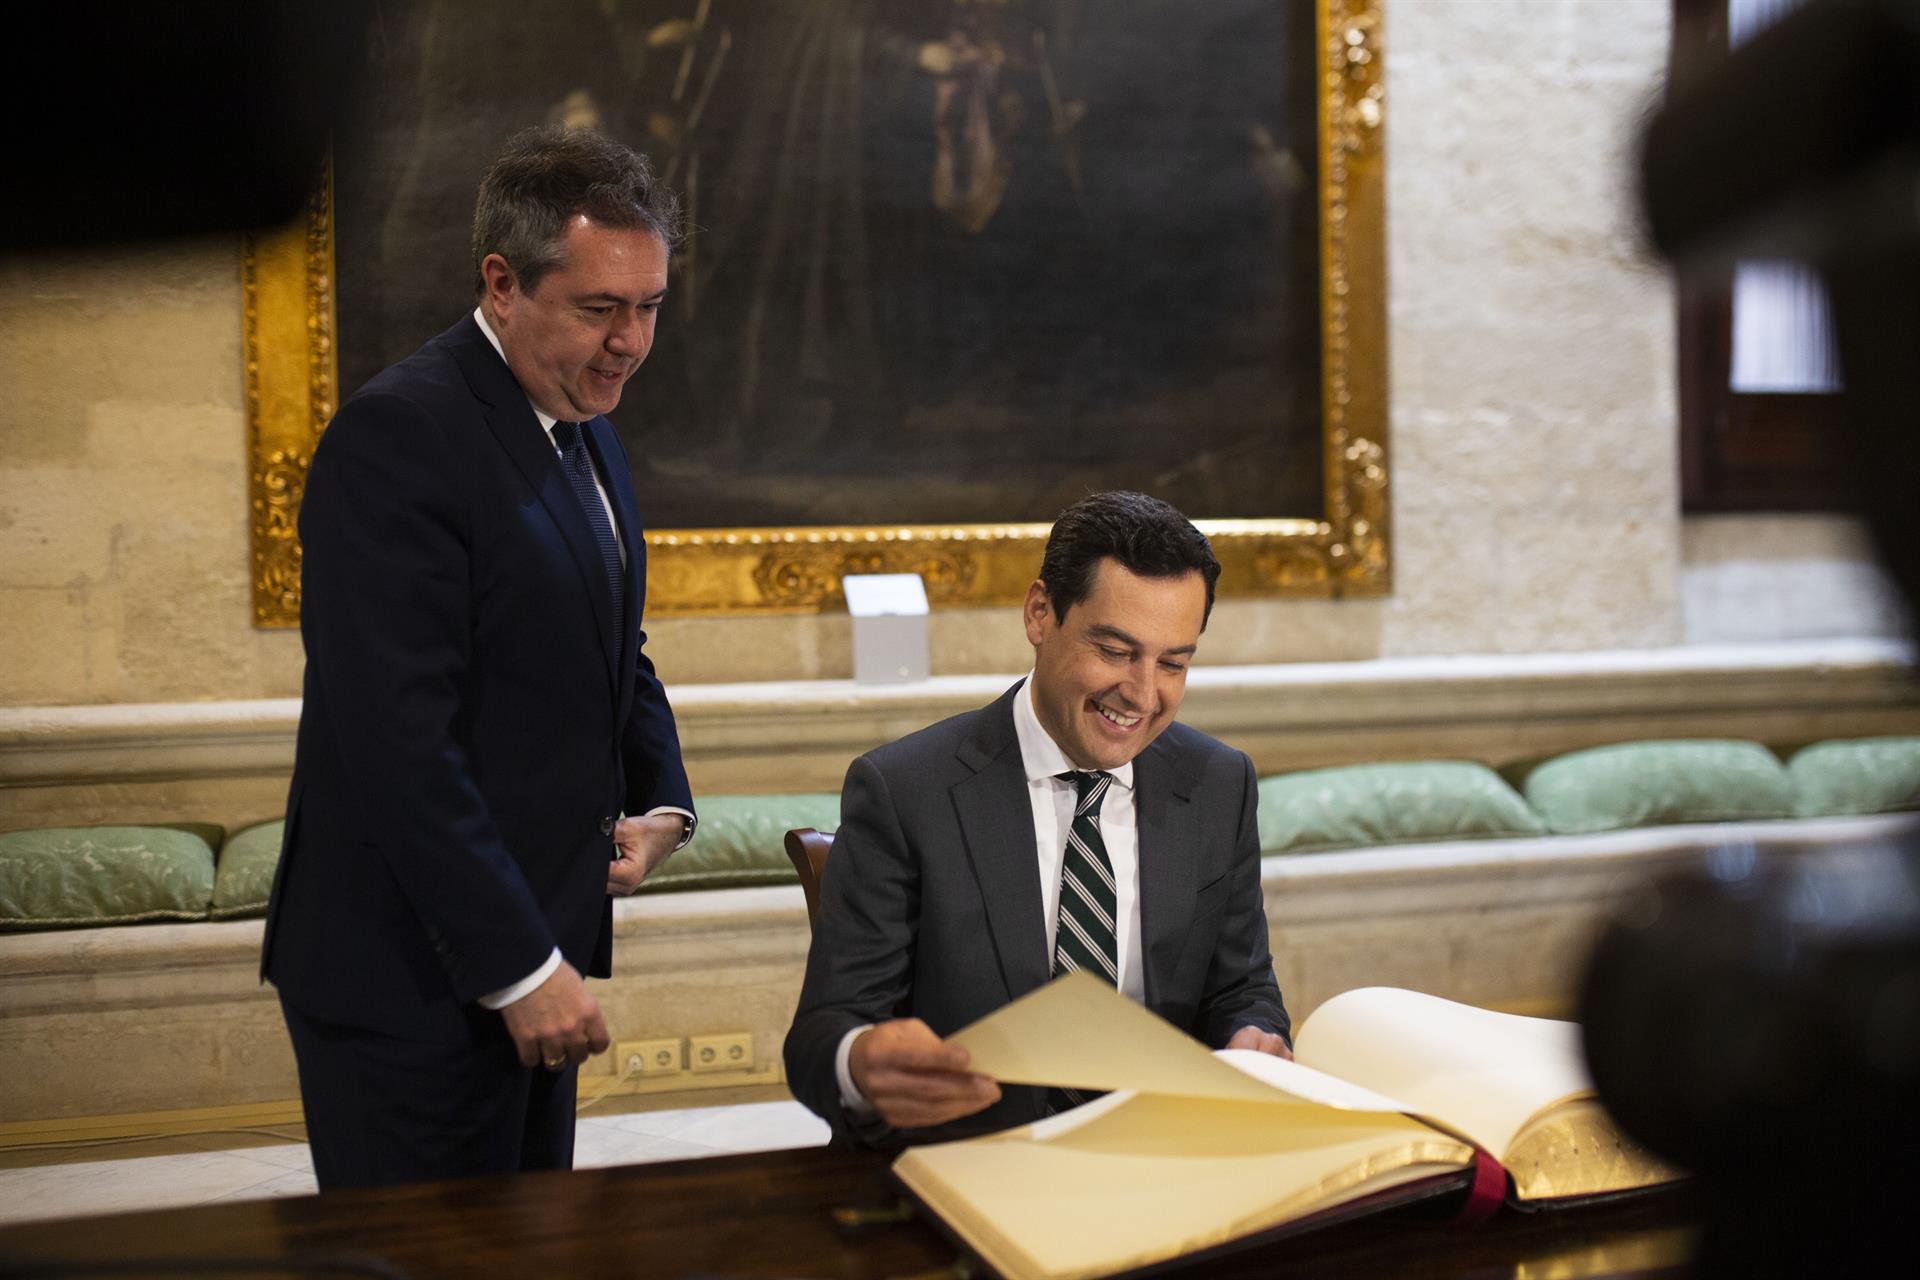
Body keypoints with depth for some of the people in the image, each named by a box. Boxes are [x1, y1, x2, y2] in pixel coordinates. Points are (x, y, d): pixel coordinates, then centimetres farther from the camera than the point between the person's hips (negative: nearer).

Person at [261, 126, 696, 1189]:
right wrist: (521, 968, -21)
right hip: (415, 979, -9)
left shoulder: (583, 429, 12)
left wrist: (662, 801, 4)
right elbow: (401, 741, -23)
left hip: (531, 953, 9)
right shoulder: (397, 435, -18)